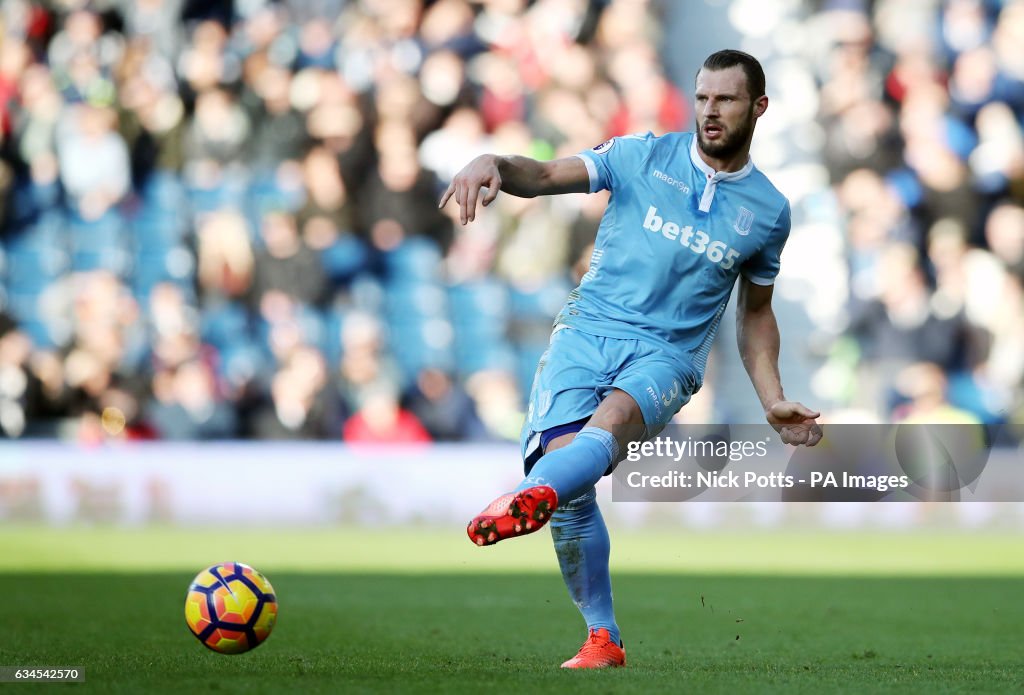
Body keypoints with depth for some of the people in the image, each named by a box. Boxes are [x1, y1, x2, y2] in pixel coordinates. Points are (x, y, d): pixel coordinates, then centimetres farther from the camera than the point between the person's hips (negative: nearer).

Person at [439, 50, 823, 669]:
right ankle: (604, 639, -7)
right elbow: (547, 176, -3)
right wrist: (493, 164, -26)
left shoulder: (769, 211, 13)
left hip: (668, 355, 0)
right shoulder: (642, 157, 7)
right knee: (568, 472, -21)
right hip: (588, 330, 0)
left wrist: (774, 402, 13)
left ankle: (530, 498, -67)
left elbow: (756, 314, 24)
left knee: (615, 416, -35)